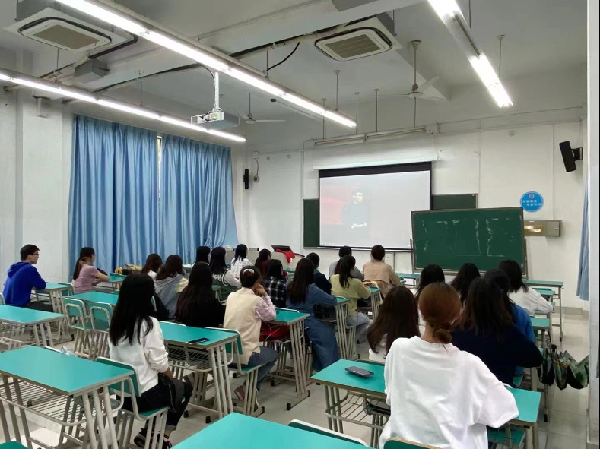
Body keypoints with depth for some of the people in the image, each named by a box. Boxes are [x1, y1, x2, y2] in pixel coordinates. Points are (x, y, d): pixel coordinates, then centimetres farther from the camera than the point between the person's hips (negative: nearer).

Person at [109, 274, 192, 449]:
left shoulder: (116, 321, 0)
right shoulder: (148, 323, -21)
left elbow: (116, 357, 6)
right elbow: (159, 362, -20)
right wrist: (171, 377, 2)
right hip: (143, 394, -7)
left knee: (164, 383, 31)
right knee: (184, 388, 21)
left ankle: (146, 433, 28)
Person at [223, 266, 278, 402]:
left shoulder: (231, 296, 5)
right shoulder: (256, 300, -13)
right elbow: (272, 316, 4)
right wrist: (265, 295, 7)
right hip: (245, 355, -7)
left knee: (263, 349, 33)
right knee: (273, 355, 24)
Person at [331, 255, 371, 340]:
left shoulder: (333, 278, -7)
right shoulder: (356, 282, -20)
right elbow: (366, 295, -1)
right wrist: (367, 288, 20)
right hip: (349, 318, -5)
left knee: (361, 315, 34)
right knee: (366, 320, 28)